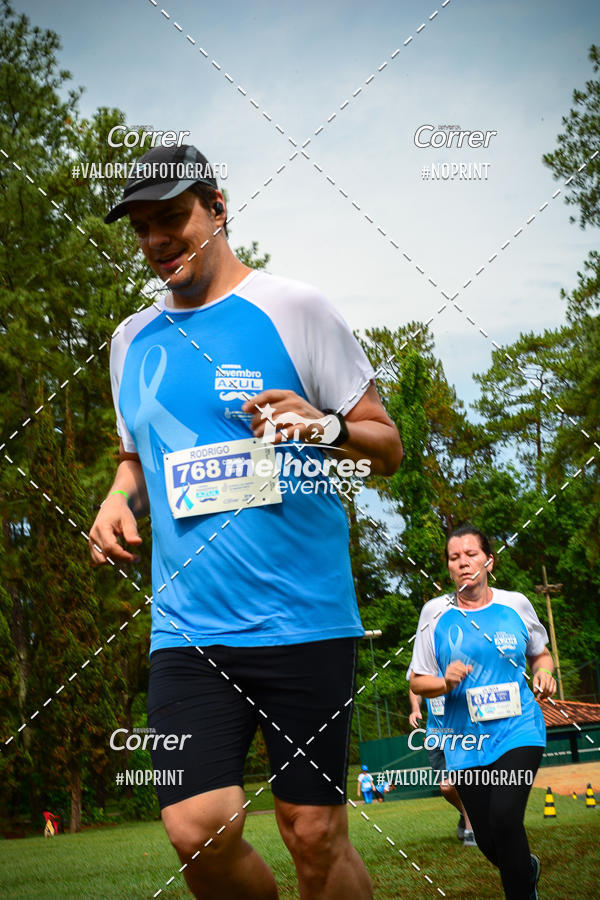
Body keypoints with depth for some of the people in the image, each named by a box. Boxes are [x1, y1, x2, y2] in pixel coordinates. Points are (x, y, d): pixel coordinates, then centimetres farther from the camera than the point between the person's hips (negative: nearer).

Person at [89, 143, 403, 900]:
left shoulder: (293, 309, 1)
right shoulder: (131, 340, 15)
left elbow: (386, 448, 3)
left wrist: (327, 426, -18)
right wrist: (119, 500, 7)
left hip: (304, 618, -3)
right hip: (188, 628, 3)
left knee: (314, 835, -3)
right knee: (198, 828, -10)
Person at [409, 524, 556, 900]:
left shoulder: (516, 605, 3)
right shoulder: (436, 614, 1)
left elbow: (540, 654, 19)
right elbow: (418, 682, 6)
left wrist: (544, 673, -3)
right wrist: (446, 683, -14)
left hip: (519, 731, -1)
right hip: (466, 741, 2)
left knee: (504, 817, -24)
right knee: (489, 842, 6)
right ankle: (527, 868, 40)